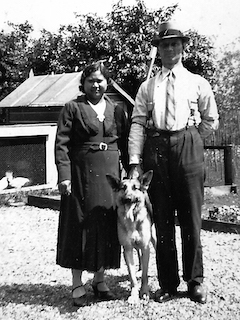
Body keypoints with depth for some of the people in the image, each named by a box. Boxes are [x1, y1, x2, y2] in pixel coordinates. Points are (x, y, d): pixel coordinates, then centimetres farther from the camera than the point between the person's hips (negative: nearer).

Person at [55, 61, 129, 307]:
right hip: (81, 174, -3)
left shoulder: (117, 110, 12)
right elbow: (61, 144, -5)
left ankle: (99, 279, 21)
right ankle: (77, 284, 11)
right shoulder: (72, 108, 1)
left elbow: (125, 145, 13)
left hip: (110, 174, 4)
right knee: (81, 224, 1)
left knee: (108, 225, 6)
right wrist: (64, 176, -14)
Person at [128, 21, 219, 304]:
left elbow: (211, 121, 14)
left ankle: (195, 281, 14)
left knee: (191, 217, 1)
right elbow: (137, 123, 3)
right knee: (162, 219, 4)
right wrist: (135, 162, -6)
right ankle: (168, 283, 14)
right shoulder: (147, 87, 13)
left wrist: (189, 142, 8)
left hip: (188, 146, -1)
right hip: (155, 150, 1)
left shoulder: (197, 83, 12)